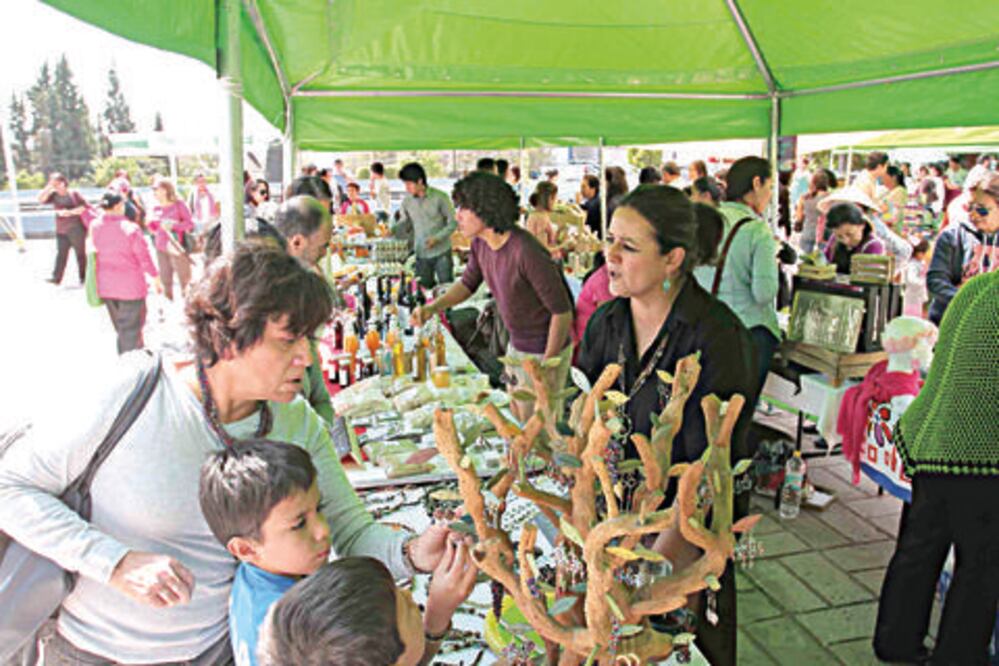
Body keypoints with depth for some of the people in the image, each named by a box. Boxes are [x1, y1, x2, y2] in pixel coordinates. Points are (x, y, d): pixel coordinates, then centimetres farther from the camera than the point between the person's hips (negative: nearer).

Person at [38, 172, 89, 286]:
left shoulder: (74, 193, -2)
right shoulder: (53, 195, 9)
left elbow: (85, 207, -8)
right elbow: (40, 199, -4)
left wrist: (70, 212, -16)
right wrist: (49, 187, -6)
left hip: (76, 228, -4)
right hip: (61, 230, 4)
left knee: (80, 253, 3)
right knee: (61, 253, 0)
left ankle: (83, 278, 9)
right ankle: (56, 277, 0)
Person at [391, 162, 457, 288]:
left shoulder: (439, 197, -11)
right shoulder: (407, 201, -1)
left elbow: (453, 222, -7)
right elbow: (405, 223, 8)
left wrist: (437, 238, -18)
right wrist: (391, 230, -12)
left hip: (441, 252, -3)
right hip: (421, 253, 3)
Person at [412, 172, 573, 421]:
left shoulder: (527, 252, -31)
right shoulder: (480, 244, -5)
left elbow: (562, 311, -24)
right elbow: (468, 283, 12)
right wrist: (432, 307, -6)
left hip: (544, 351, -8)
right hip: (517, 345, 8)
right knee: (518, 421, 22)